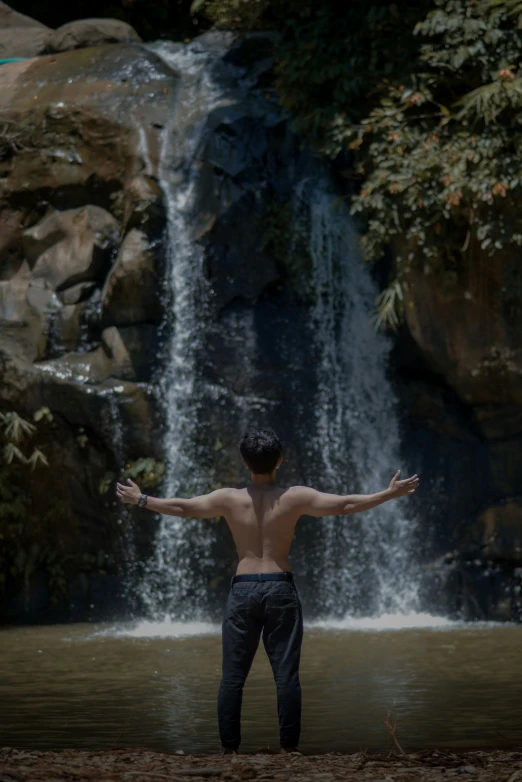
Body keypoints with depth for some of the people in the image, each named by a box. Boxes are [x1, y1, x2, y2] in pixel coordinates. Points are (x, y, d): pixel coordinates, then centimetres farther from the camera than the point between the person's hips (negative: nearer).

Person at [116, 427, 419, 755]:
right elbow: (345, 505, -3)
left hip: (243, 589, 1)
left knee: (233, 676, 5)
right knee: (286, 674, 2)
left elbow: (182, 507, 5)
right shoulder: (295, 497, -3)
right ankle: (289, 747, 0)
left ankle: (229, 748, 5)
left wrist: (139, 499, 18)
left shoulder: (229, 499, 0)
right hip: (281, 588, -1)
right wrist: (390, 494, 6)